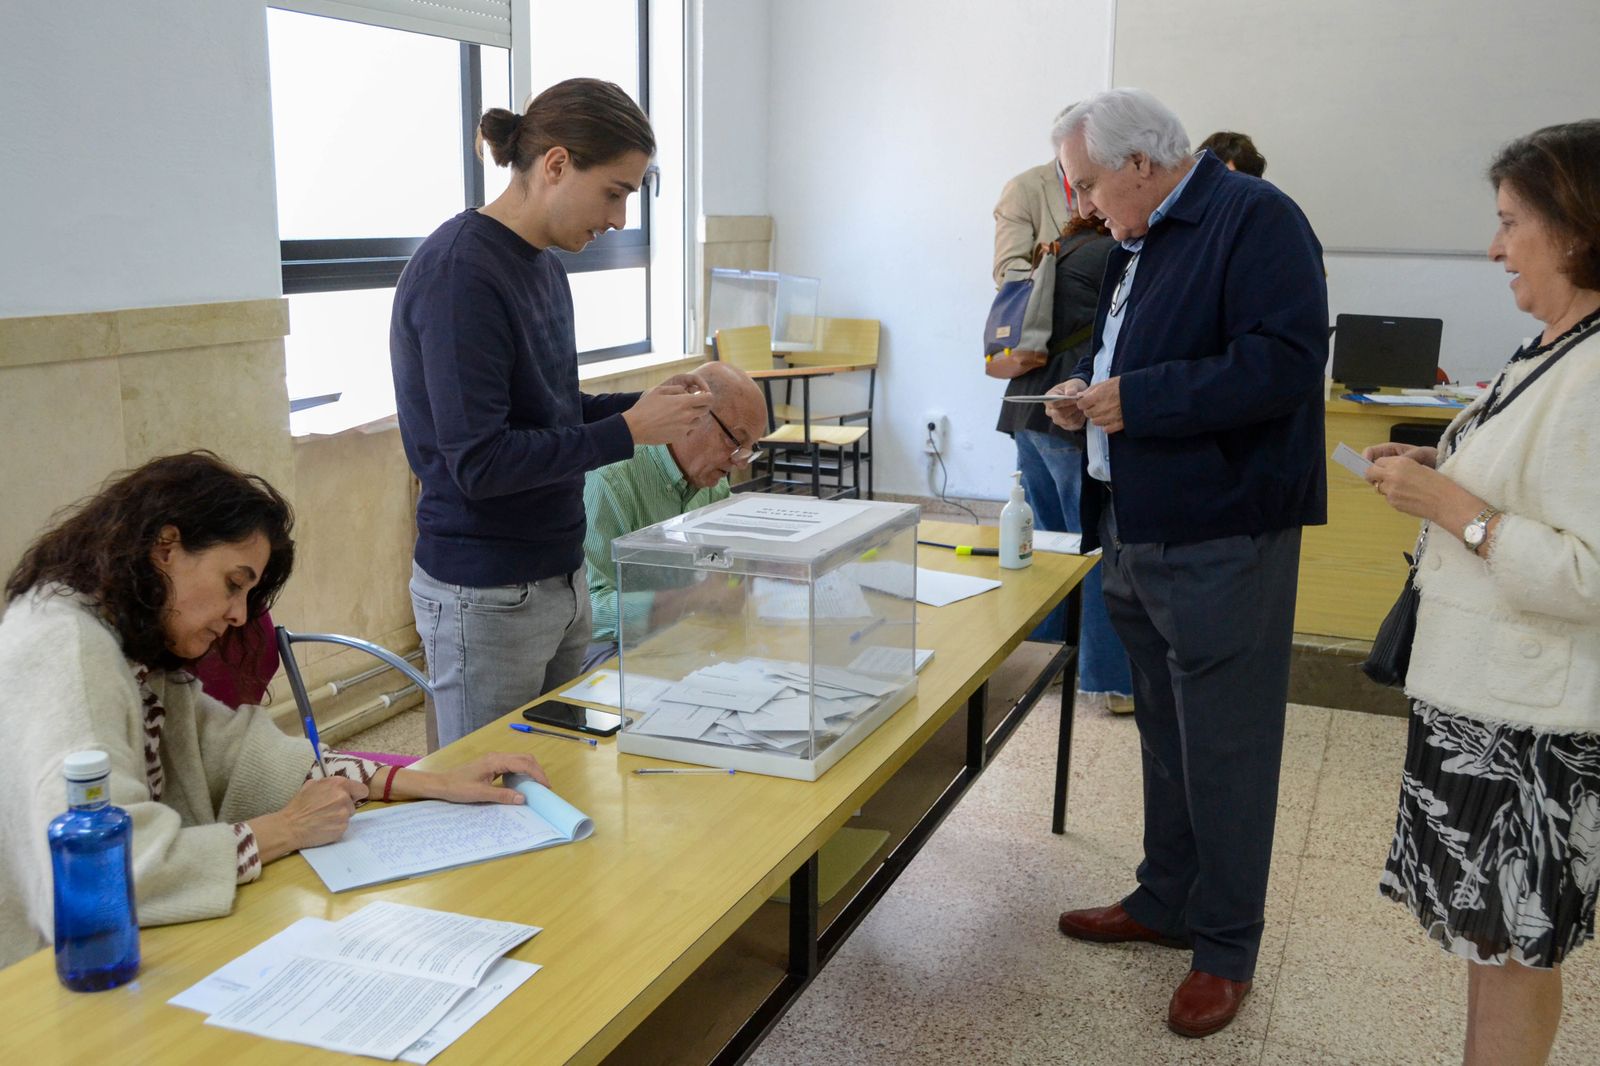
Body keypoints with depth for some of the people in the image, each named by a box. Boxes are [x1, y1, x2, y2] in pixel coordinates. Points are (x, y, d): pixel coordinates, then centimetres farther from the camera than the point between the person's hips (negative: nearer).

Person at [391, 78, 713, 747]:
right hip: (485, 597, -8)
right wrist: (629, 430, -18)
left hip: (560, 578, 9)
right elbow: (479, 462, -23)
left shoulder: (542, 263, 9)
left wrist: (643, 404, 2)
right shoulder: (458, 273, -19)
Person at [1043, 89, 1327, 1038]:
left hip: (1221, 540, -9)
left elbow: (1285, 362, -24)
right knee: (1166, 734, 19)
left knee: (1225, 751, 2)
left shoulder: (1255, 219, -13)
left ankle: (1226, 948, 16)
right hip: (1140, 533, 9)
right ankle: (1168, 900, 34)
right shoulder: (1138, 243, 15)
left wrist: (1137, 398, -21)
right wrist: (1091, 391, 5)